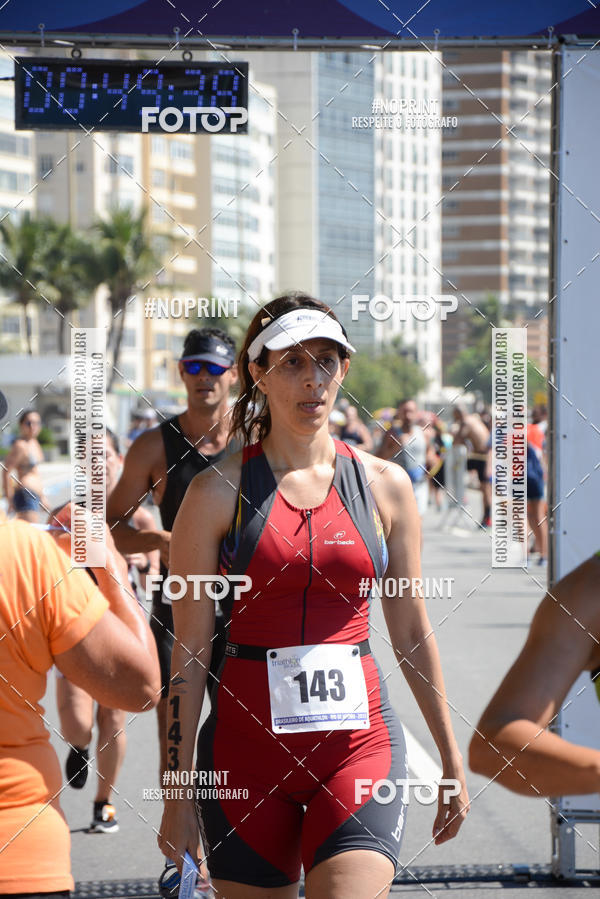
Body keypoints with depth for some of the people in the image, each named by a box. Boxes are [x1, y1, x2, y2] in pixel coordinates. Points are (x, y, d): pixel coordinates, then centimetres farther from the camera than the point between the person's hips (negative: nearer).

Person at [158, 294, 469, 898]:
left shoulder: (384, 486, 5)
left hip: (360, 742, 1)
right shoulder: (218, 492, -2)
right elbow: (189, 651, -2)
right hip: (246, 748, -1)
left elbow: (412, 633, 13)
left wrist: (451, 757, 15)